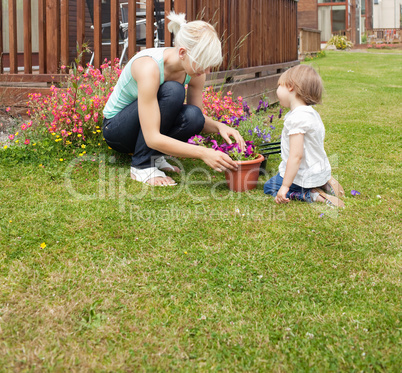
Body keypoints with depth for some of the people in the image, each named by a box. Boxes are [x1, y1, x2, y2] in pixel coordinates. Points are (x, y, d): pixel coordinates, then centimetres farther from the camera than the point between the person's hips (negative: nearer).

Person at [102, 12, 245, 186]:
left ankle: (154, 155, -1)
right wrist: (203, 153, -42)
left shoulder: (194, 69, -13)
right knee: (172, 91, -31)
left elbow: (197, 119, 0)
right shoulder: (149, 67, -34)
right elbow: (152, 138, -38)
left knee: (192, 116, -27)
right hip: (115, 129, -6)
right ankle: (142, 166, -21)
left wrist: (219, 126, -22)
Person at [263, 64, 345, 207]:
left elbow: (296, 156, -29)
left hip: (305, 176, -9)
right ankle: (323, 184, 10)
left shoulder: (297, 118, -26)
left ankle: (312, 195, -11)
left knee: (269, 187, 6)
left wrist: (285, 186, -25)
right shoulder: (312, 113, 3)